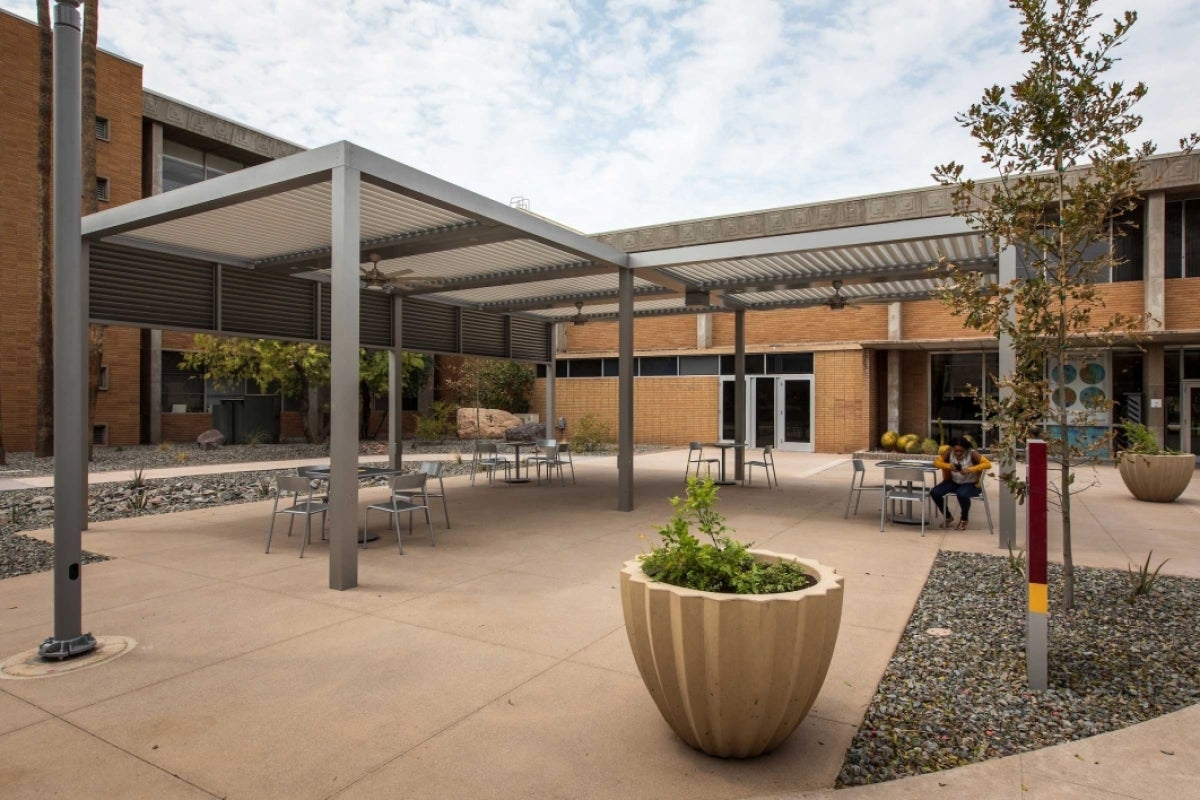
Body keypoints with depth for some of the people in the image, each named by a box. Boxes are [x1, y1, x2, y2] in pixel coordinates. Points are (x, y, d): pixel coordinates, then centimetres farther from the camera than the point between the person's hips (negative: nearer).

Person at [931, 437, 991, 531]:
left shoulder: (972, 453, -20)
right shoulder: (949, 452, -9)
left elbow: (988, 464, -27)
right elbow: (936, 462, -6)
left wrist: (970, 469, -37)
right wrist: (948, 466, -26)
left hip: (970, 484, -5)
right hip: (954, 482, 5)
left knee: (961, 494, -38)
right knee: (934, 493, -17)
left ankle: (964, 520, -5)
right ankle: (948, 517, 11)